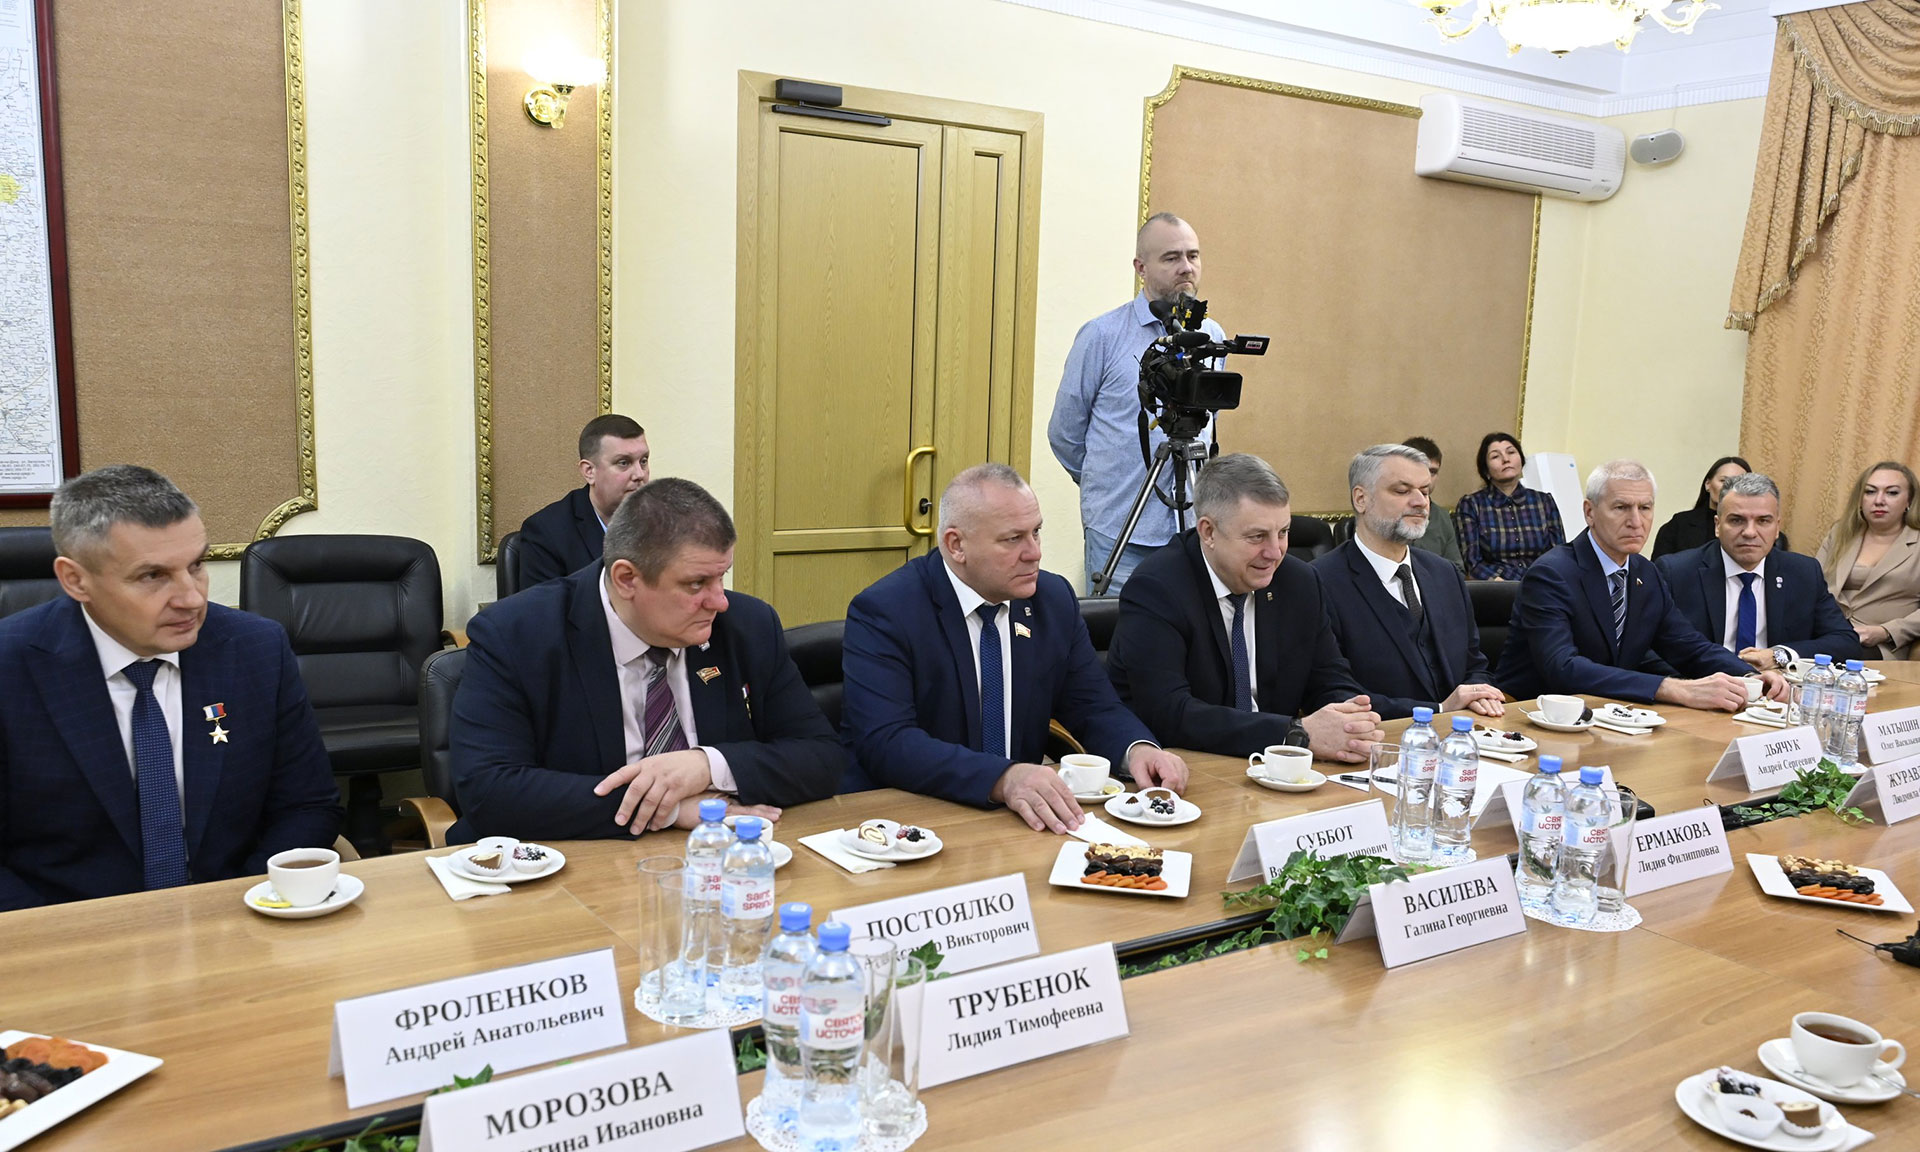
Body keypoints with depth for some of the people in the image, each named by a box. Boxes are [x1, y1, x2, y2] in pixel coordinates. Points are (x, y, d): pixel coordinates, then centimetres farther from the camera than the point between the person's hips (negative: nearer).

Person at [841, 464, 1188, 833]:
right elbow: (885, 743, -24)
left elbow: (1093, 706, 10)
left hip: (1022, 817, 5)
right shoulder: (883, 612, -14)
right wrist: (1002, 779, -38)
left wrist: (1138, 748, -13)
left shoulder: (1055, 599, 4)